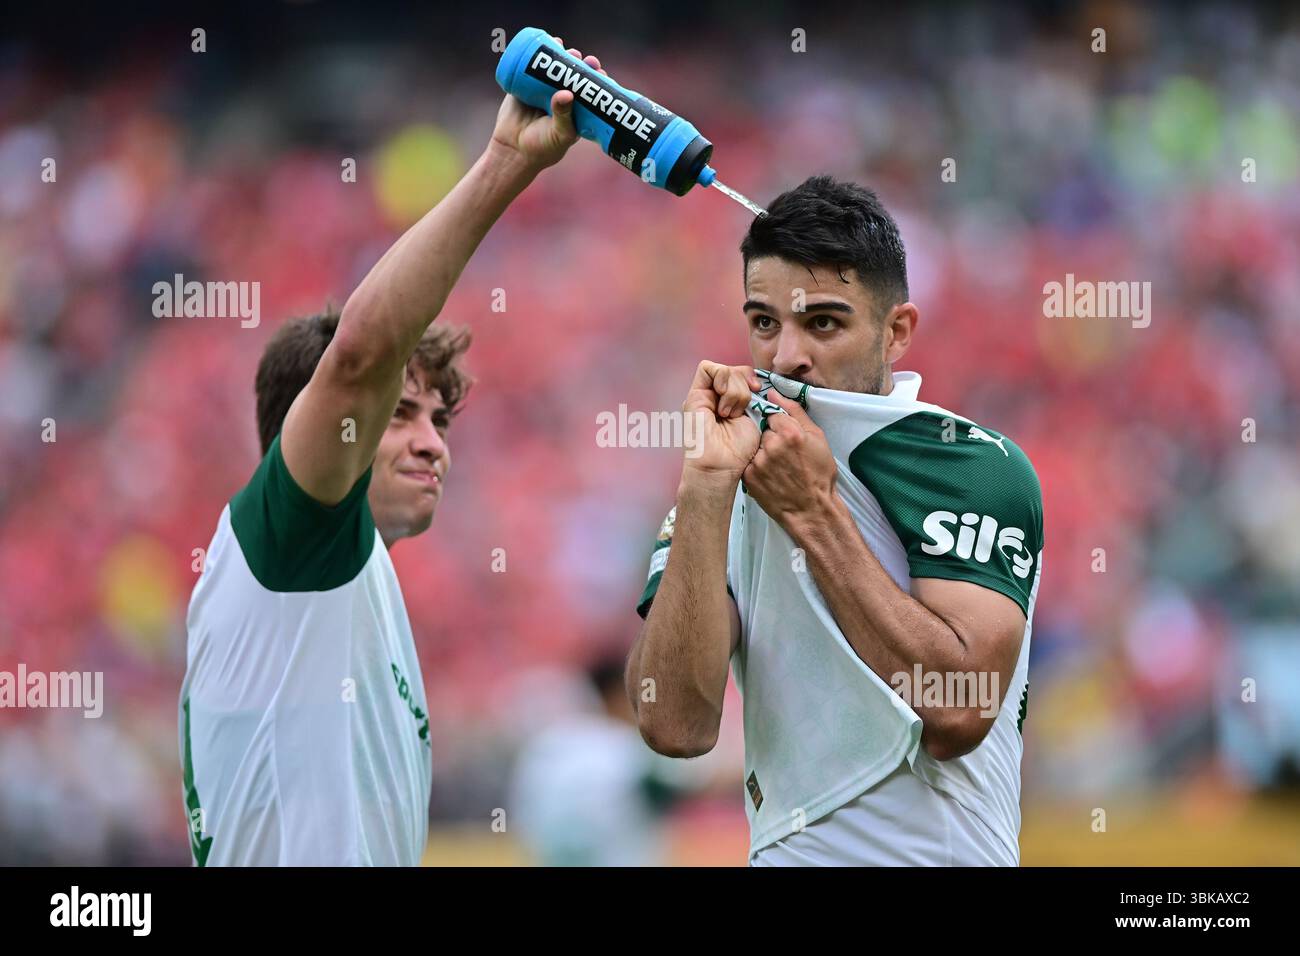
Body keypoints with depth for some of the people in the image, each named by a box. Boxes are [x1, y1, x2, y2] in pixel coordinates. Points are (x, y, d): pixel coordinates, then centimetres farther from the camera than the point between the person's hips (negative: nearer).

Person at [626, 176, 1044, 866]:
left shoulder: (979, 466, -2)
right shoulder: (729, 488, 8)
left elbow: (956, 714, -14)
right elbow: (676, 726, -6)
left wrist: (813, 511, -10)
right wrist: (706, 479, -11)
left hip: (939, 856, -2)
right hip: (784, 850, 2)